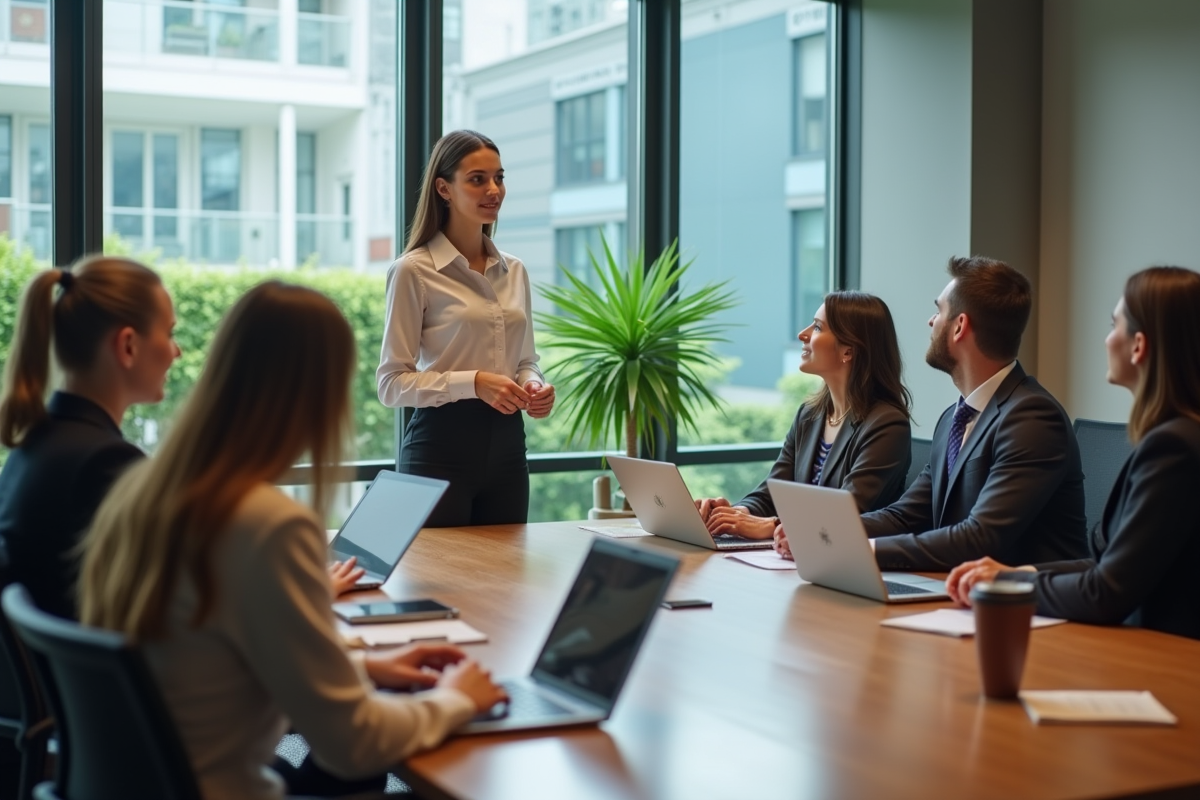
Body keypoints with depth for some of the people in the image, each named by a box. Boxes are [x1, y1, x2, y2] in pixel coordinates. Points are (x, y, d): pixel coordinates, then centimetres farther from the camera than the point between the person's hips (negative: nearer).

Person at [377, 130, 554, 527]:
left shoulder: (514, 271, 11)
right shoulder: (414, 271, -7)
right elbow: (392, 382, -9)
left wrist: (534, 387, -3)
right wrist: (474, 383, -20)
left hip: (506, 443, 6)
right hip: (442, 442, -5)